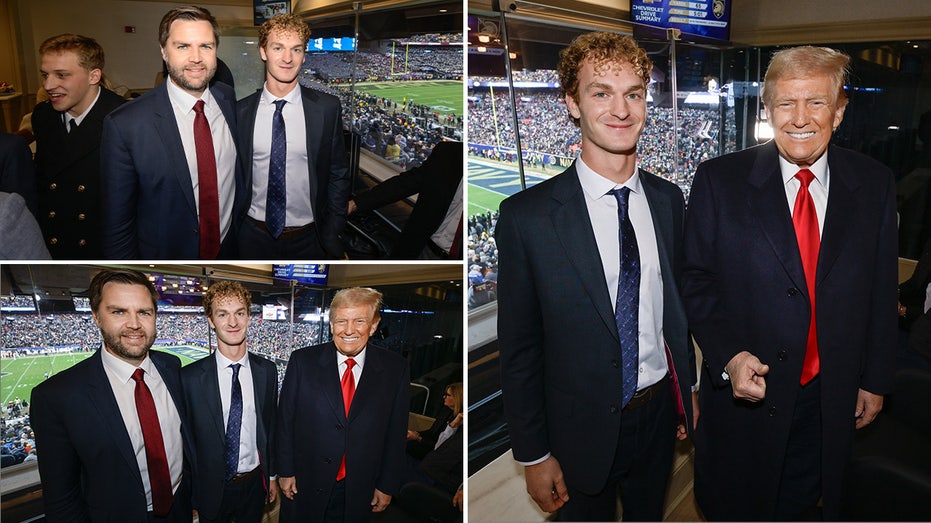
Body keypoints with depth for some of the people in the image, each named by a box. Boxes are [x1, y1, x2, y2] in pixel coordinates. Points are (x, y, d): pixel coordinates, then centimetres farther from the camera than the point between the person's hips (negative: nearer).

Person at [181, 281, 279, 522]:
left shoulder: (267, 371, -4)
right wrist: (189, 493, -3)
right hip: (211, 489, -2)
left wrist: (272, 476, 10)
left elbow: (271, 427, 5)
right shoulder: (190, 377, -14)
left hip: (254, 484, 2)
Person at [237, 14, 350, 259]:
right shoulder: (240, 111, -2)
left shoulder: (327, 108, -6)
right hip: (255, 236, 1)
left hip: (308, 238, -1)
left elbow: (339, 174, -2)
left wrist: (332, 236, -5)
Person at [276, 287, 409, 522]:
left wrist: (387, 485, 1)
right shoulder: (303, 360, -8)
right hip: (304, 486, 0)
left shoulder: (395, 369, -7)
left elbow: (396, 433, -2)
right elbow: (285, 420, -2)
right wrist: (285, 471, -1)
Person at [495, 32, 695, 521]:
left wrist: (686, 390, 13)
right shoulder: (527, 216, -18)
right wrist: (533, 455, -9)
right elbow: (519, 349, -13)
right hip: (583, 428, -4)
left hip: (660, 412, 4)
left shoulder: (668, 199, -2)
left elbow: (676, 302, 9)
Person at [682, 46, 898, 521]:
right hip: (743, 391, -2)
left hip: (831, 398, 2)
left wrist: (875, 379, 8)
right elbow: (696, 280, -8)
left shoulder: (874, 185, -2)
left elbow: (881, 290, 4)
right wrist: (727, 356, -20)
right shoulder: (719, 180, -10)